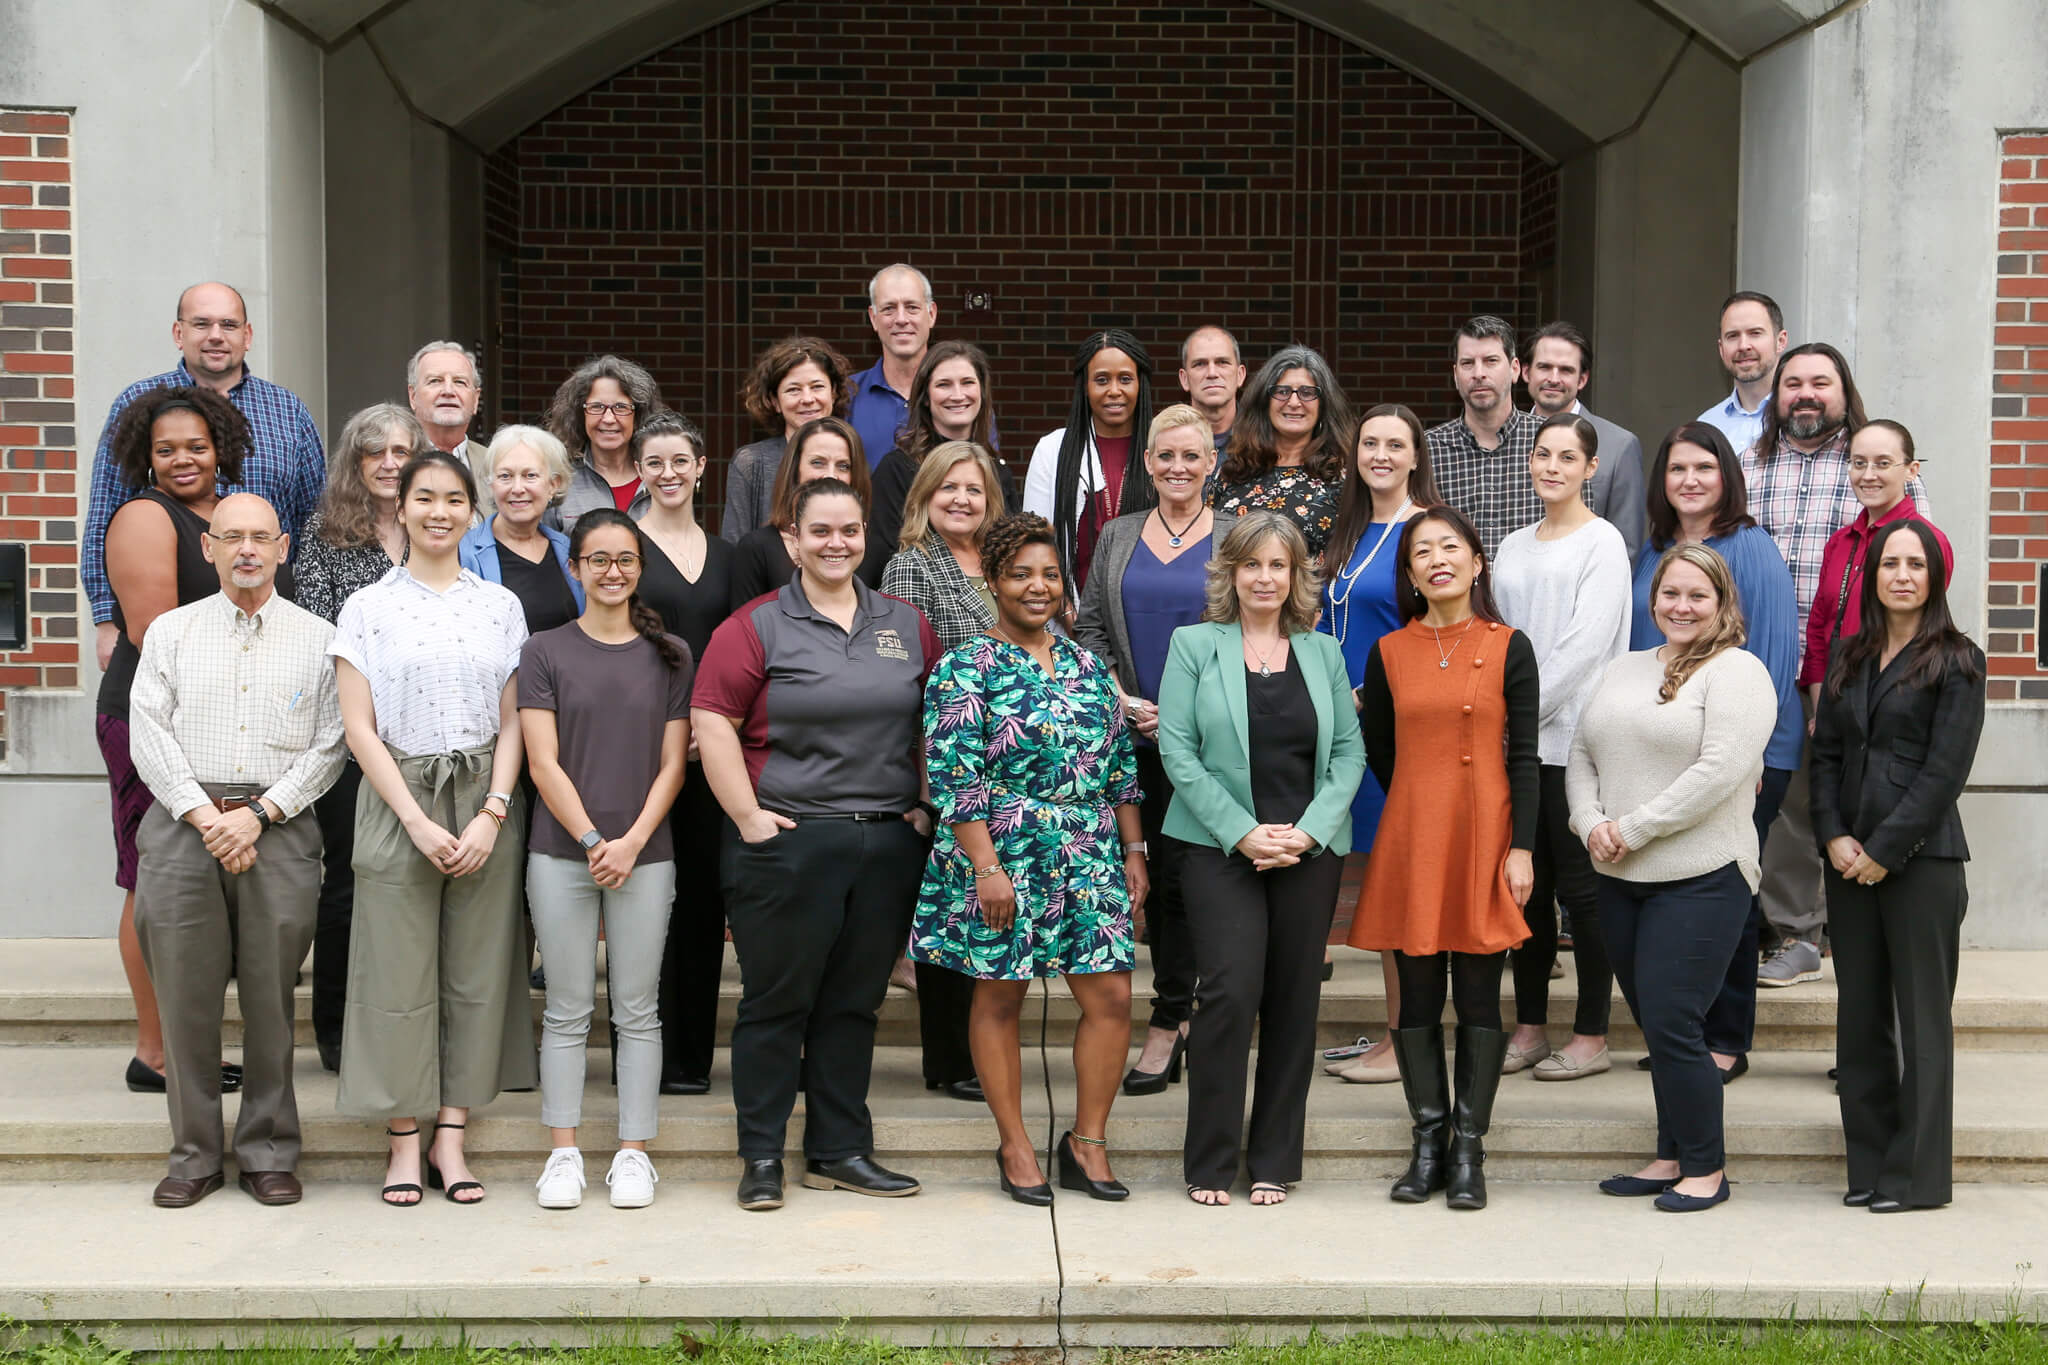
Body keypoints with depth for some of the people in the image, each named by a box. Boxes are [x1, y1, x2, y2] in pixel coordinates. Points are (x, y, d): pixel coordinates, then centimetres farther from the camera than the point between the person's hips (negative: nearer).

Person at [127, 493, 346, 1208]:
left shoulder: (318, 638, 9)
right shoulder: (170, 632, 12)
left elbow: (329, 745, 2)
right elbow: (149, 734, 3)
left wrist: (260, 812, -9)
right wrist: (205, 816, -9)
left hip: (281, 831, -1)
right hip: (184, 827, 1)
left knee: (271, 998, 1)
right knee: (185, 995, 1)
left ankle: (268, 1153, 12)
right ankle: (194, 1155, 12)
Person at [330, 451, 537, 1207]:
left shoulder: (500, 606, 9)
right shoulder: (368, 607, 4)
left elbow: (512, 722, 6)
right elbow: (359, 728, -2)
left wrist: (492, 815, -7)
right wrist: (417, 822, -10)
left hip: (486, 803, 2)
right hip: (398, 802, -2)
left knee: (475, 971, 2)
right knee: (399, 972, -2)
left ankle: (451, 1136, 10)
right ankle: (404, 1143, 8)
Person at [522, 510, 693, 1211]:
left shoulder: (670, 655, 7)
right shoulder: (545, 651, 3)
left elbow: (672, 763, 4)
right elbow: (543, 762, -2)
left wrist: (633, 841, -8)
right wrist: (592, 840, -10)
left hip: (645, 855, 1)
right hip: (562, 853, -1)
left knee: (638, 1010, 4)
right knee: (568, 1011, 5)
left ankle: (634, 1153, 12)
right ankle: (564, 1153, 12)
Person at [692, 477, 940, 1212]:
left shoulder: (907, 626, 12)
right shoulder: (757, 626, -2)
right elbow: (711, 721, -7)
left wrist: (925, 806, 7)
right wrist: (748, 816, -12)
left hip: (888, 843, 4)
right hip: (787, 842, -4)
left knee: (855, 1001, 11)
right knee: (777, 1000, 2)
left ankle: (840, 1151, 21)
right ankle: (761, 1158, 12)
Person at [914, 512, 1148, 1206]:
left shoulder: (1088, 666, 12)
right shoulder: (965, 668, -5)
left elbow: (1121, 766, 15)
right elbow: (954, 778, -11)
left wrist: (1133, 851, 10)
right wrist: (986, 868, -16)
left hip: (1090, 860, 5)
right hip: (1000, 860, -5)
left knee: (1112, 998, 0)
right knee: (1000, 998, 5)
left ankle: (1087, 1143, 15)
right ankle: (1015, 1147, 19)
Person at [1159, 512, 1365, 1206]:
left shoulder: (1323, 653, 11)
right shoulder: (1194, 645, 3)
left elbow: (1350, 752, 7)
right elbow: (1177, 750, -4)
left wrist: (1309, 831, -8)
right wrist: (1243, 833, -12)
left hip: (1310, 850, 3)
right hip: (1220, 847, -3)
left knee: (1295, 1000, 4)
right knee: (1229, 992, -11)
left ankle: (1274, 1161, 15)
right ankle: (1210, 1163, 2)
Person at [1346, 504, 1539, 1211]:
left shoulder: (1508, 648, 1)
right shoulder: (1388, 653, 5)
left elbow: (1524, 756, -1)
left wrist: (1522, 847, -7)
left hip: (1486, 835, -1)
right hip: (1411, 839, 2)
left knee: (1478, 995, 2)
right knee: (1418, 994, 5)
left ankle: (1468, 1151, 10)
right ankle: (1428, 1142, 16)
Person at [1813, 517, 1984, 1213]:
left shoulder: (1956, 661, -3)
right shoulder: (1847, 656, 13)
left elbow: (1944, 771, -10)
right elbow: (1825, 752, 10)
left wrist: (1883, 850, -13)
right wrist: (1834, 835, -5)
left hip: (1922, 860, -5)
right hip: (1848, 860, 5)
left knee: (1921, 1012, 0)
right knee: (1859, 1012, 8)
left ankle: (1918, 1174, 9)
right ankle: (1869, 1167, 16)